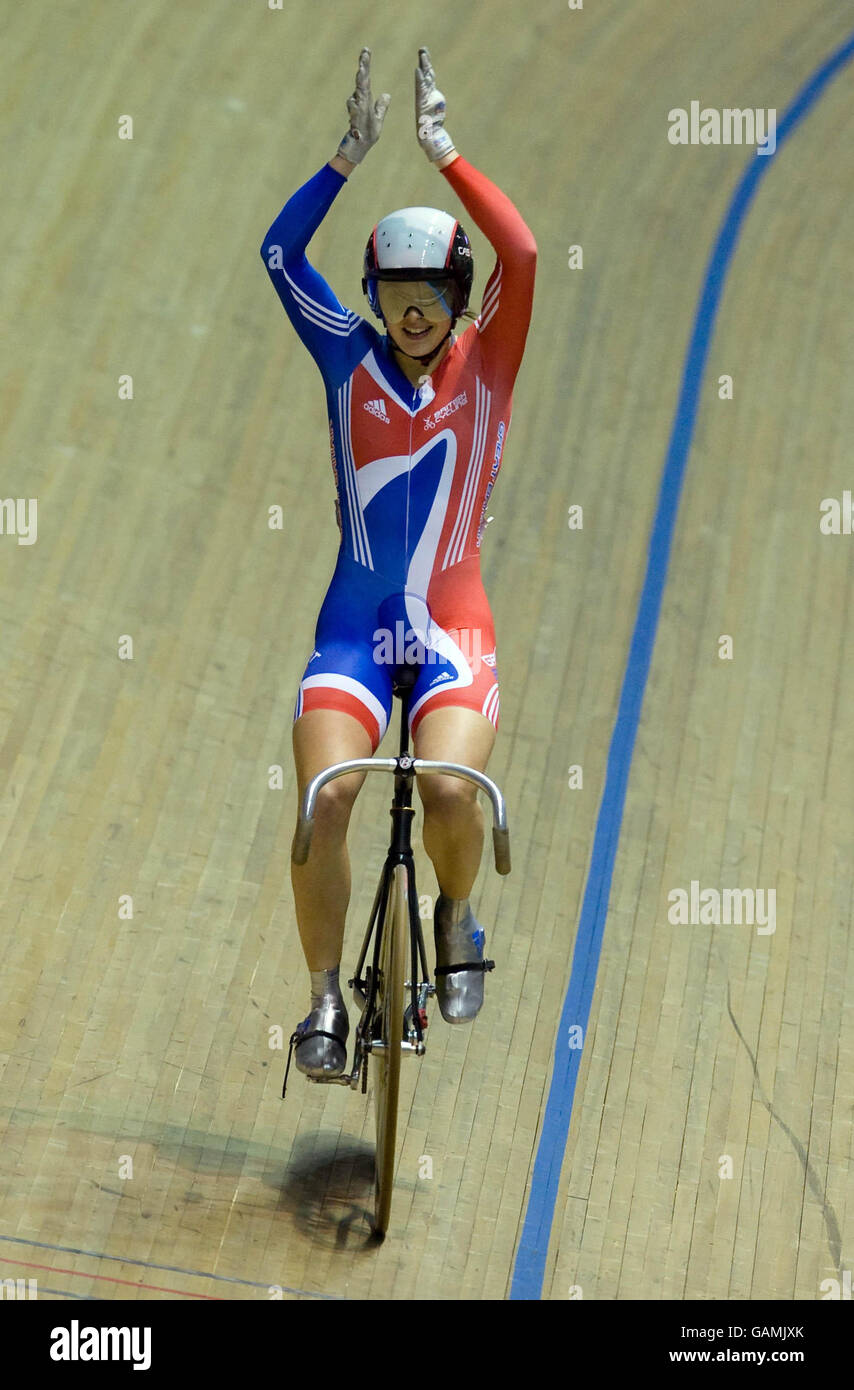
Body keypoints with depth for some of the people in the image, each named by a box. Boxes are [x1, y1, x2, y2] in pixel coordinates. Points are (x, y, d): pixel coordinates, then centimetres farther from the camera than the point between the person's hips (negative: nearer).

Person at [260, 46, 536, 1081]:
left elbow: (522, 255, -13)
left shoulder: (484, 366, 2)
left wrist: (443, 153, -16)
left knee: (449, 789, -26)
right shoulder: (349, 359, 6)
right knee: (324, 797, -20)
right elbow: (279, 252, -4)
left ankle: (457, 919, 7)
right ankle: (325, 1001, -4)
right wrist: (351, 156, -12)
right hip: (354, 627, 1)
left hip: (453, 630, -1)